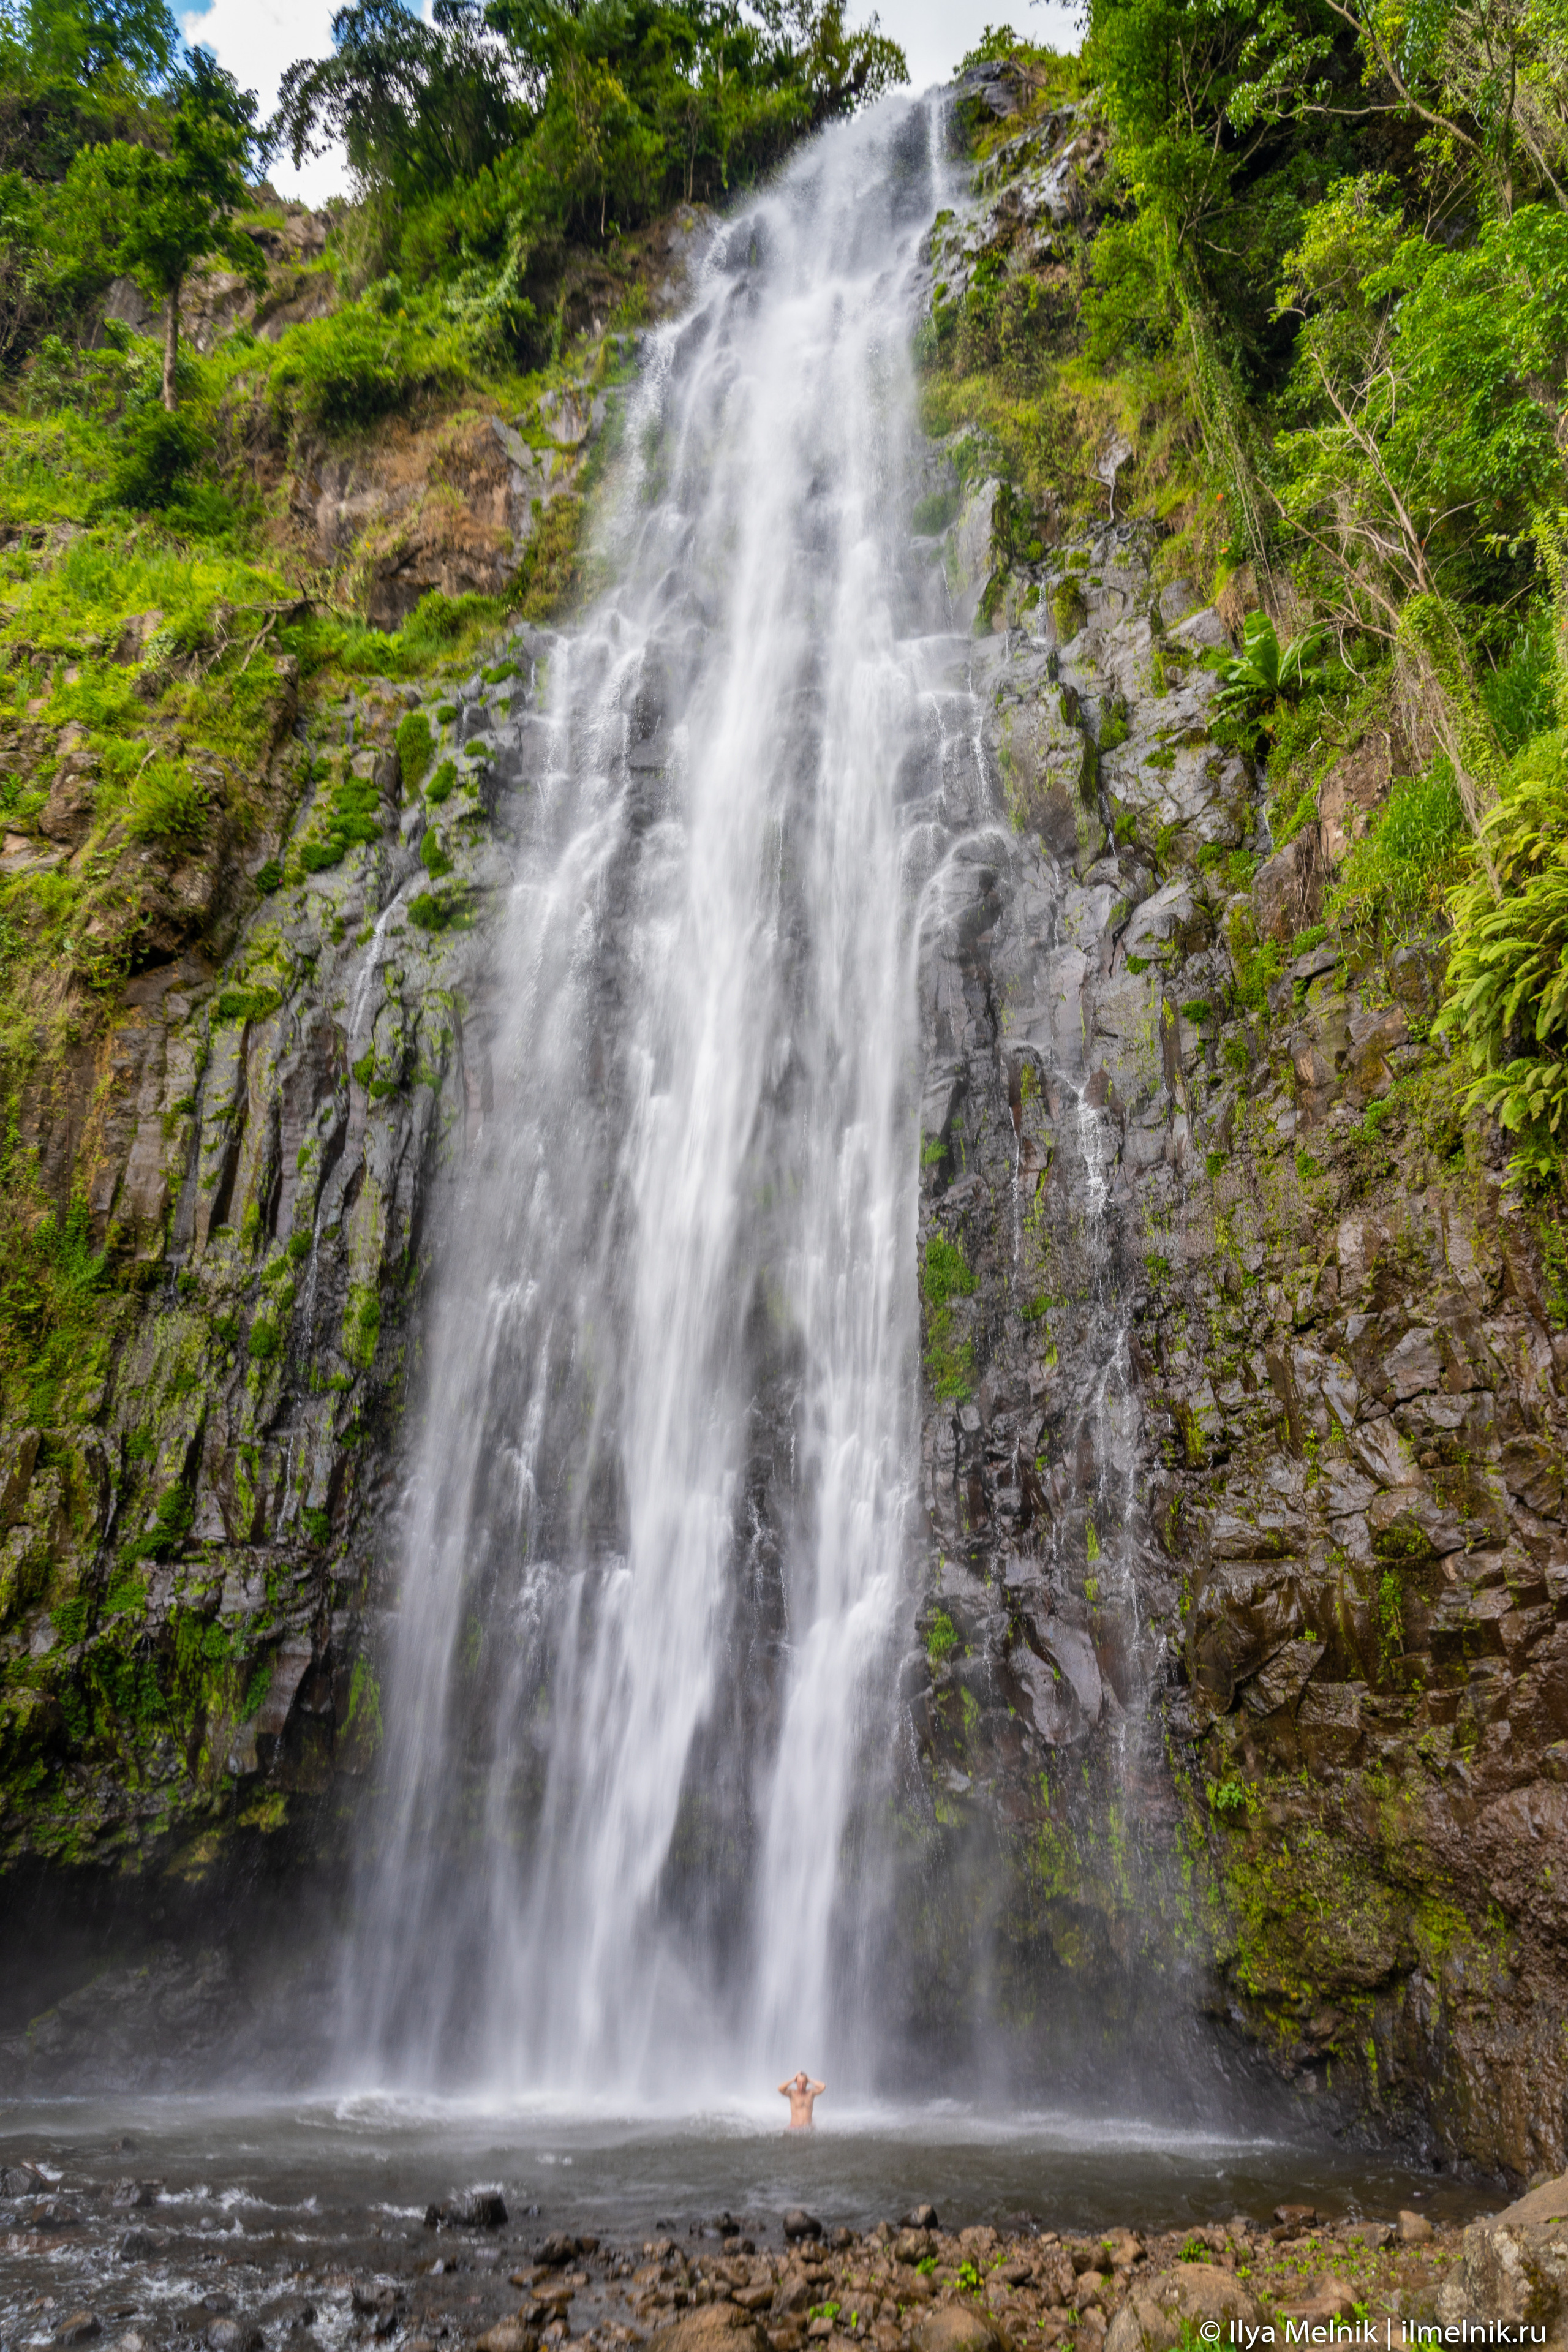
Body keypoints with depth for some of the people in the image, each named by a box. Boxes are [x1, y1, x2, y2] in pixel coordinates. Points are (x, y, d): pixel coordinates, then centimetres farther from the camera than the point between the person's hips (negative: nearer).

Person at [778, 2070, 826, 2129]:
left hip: (808, 2128, 2)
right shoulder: (792, 2093, 3)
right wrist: (792, 2080, -5)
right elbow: (780, 2089, -15)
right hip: (794, 2128, -2)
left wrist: (810, 2080, 1)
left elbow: (823, 2087, -9)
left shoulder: (811, 2093, 7)